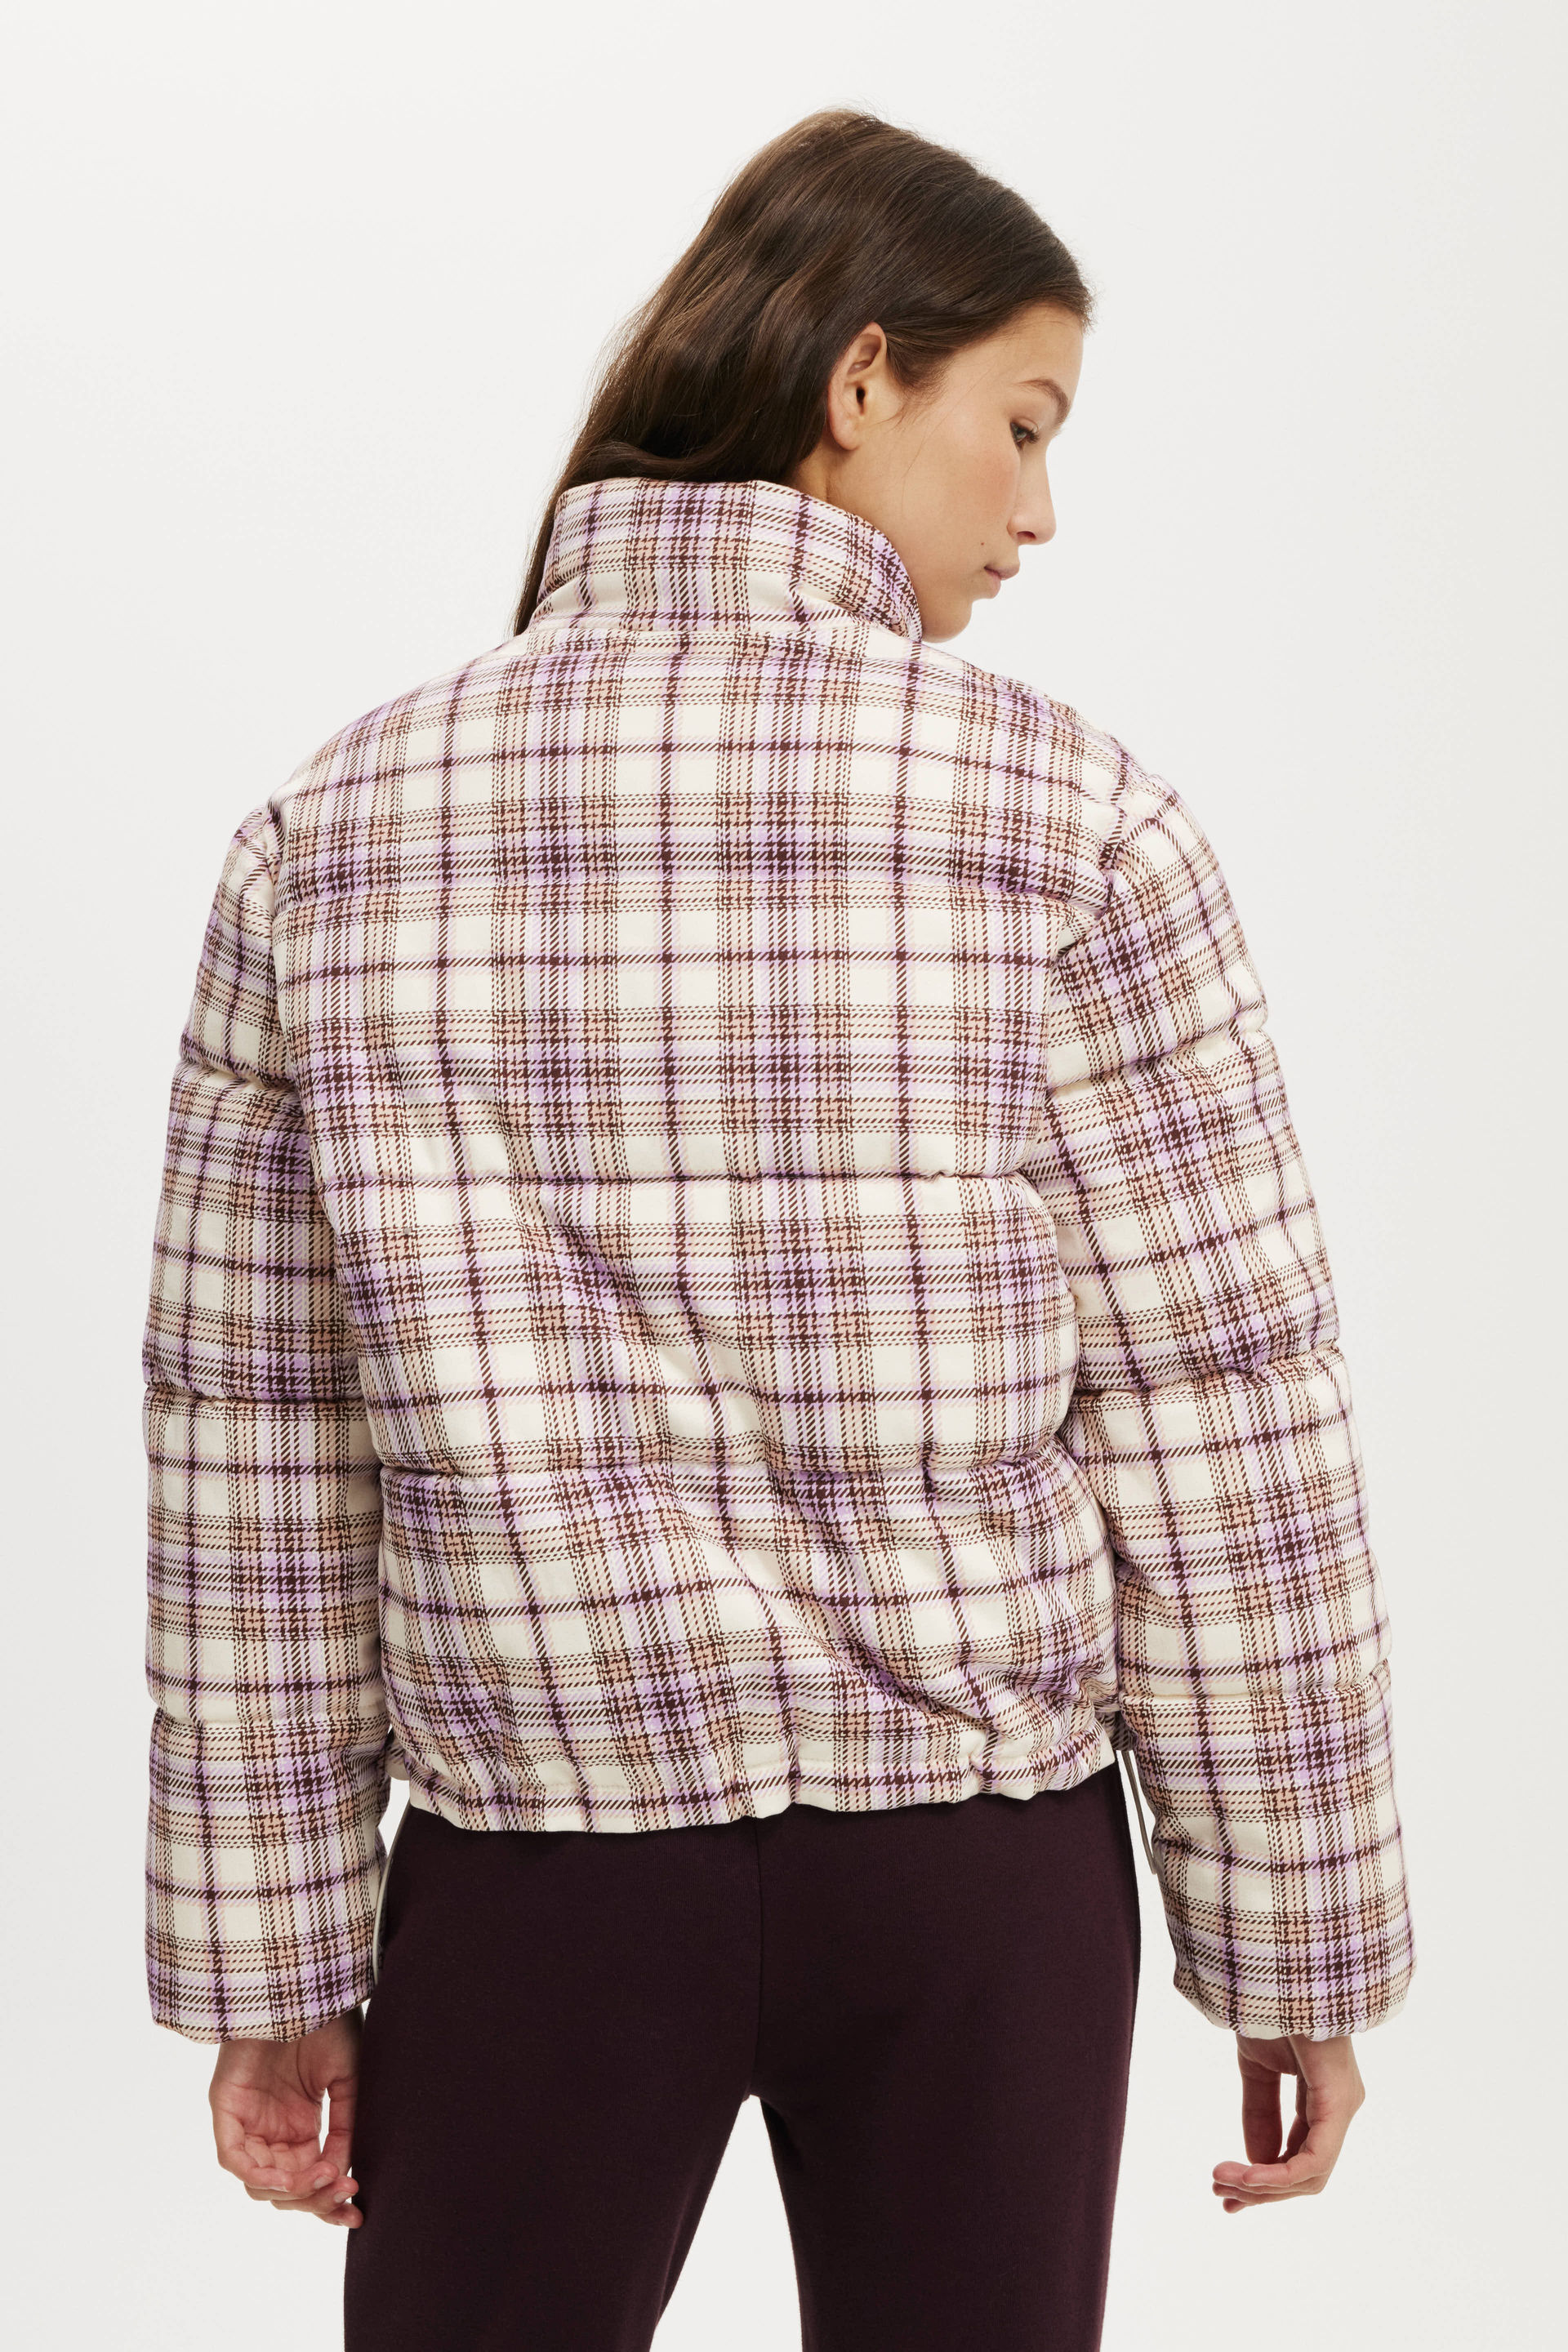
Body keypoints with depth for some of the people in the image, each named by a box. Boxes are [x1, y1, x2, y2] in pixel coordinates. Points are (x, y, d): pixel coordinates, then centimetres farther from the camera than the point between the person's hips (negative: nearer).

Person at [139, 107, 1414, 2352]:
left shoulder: (332, 834, -3)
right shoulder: (1067, 821, -10)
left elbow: (257, 1456, 0)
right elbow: (1226, 1432, -9)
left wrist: (270, 1957, 8)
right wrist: (1295, 1939, 3)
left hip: (543, 1862, 1)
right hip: (977, 1854, -1)